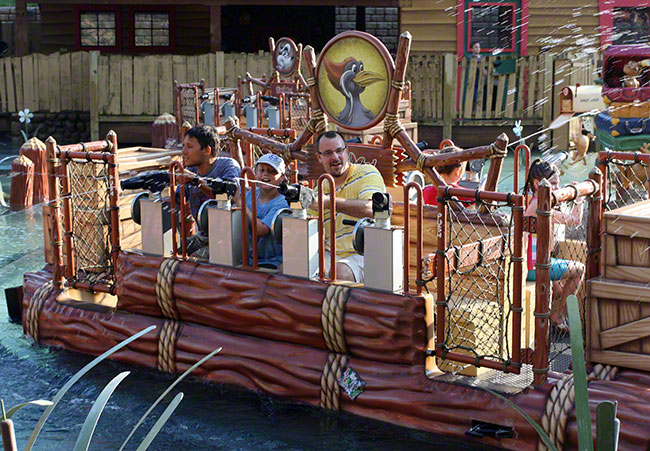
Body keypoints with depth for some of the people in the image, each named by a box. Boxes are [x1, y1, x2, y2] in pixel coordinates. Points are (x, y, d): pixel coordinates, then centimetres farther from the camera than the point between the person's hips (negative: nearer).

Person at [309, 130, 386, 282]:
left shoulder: (367, 173, 1)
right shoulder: (320, 189, 17)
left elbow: (372, 209, -20)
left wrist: (329, 202, -28)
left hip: (364, 254, -5)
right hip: (331, 255, 5)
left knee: (339, 273, -37)